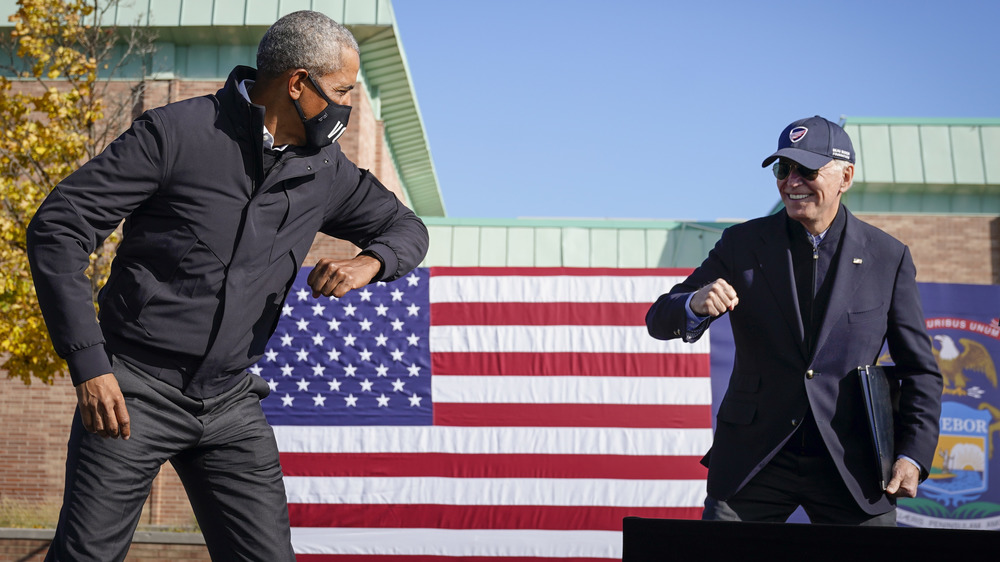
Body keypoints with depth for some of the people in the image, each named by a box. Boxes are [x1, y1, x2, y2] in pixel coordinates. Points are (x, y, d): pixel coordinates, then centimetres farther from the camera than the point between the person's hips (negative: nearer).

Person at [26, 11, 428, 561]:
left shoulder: (323, 168, 7)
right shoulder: (175, 132, -10)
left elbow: (405, 226, 20)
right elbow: (56, 227, -11)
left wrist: (369, 261, -6)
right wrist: (89, 365, -18)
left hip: (230, 403, 5)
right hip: (134, 392, -4)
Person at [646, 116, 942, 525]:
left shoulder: (888, 257, 2)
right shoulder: (742, 244, 3)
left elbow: (919, 369, 7)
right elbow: (659, 321, 1)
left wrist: (912, 455, -5)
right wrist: (696, 305, -23)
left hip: (852, 466, 0)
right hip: (753, 460, 0)